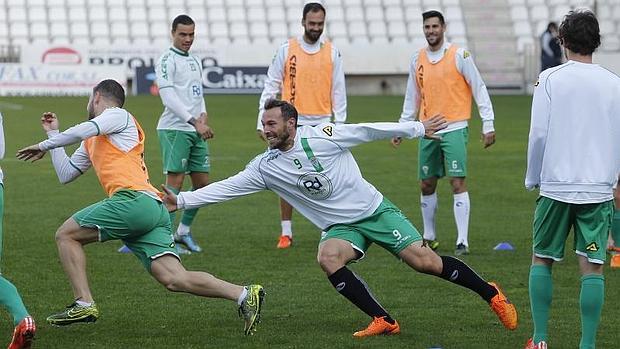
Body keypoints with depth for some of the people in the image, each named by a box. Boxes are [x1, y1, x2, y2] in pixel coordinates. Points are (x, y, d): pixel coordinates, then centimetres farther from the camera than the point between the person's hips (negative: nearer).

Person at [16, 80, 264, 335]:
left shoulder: (117, 115, 9)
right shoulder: (92, 142, 35)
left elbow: (82, 131, -10)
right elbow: (65, 175, 37)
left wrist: (44, 145, 2)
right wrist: (53, 133, 39)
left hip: (134, 199, -9)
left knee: (65, 236, 2)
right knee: (176, 280, -6)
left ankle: (84, 304, -8)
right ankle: (244, 295, -15)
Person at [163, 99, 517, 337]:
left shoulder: (322, 136, -14)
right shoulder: (265, 166, -4)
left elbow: (370, 130, -7)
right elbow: (226, 188, -6)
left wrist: (418, 128, -2)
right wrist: (182, 200, -14)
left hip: (375, 210, -3)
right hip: (340, 226, 3)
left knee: (424, 260, -13)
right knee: (328, 258, -29)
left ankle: (491, 294, 6)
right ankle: (383, 321, -20)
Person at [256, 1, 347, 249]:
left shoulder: (332, 52, 4)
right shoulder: (287, 50, 1)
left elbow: (338, 90, 7)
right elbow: (271, 87, 3)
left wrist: (340, 123, 1)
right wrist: (262, 122, -2)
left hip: (321, 124, 0)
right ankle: (286, 233, 10)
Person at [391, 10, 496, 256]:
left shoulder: (459, 55, -5)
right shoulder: (417, 60, 9)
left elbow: (479, 90, -4)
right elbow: (412, 98, 19)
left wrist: (488, 125, -8)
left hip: (454, 129, -5)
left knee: (458, 183, -12)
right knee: (426, 186, 9)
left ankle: (463, 242, -13)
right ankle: (429, 238, 24)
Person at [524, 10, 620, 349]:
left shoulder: (550, 79, -3)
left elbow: (538, 133, -5)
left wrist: (533, 178, 7)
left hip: (555, 185, -1)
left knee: (542, 260, 12)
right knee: (592, 267, 1)